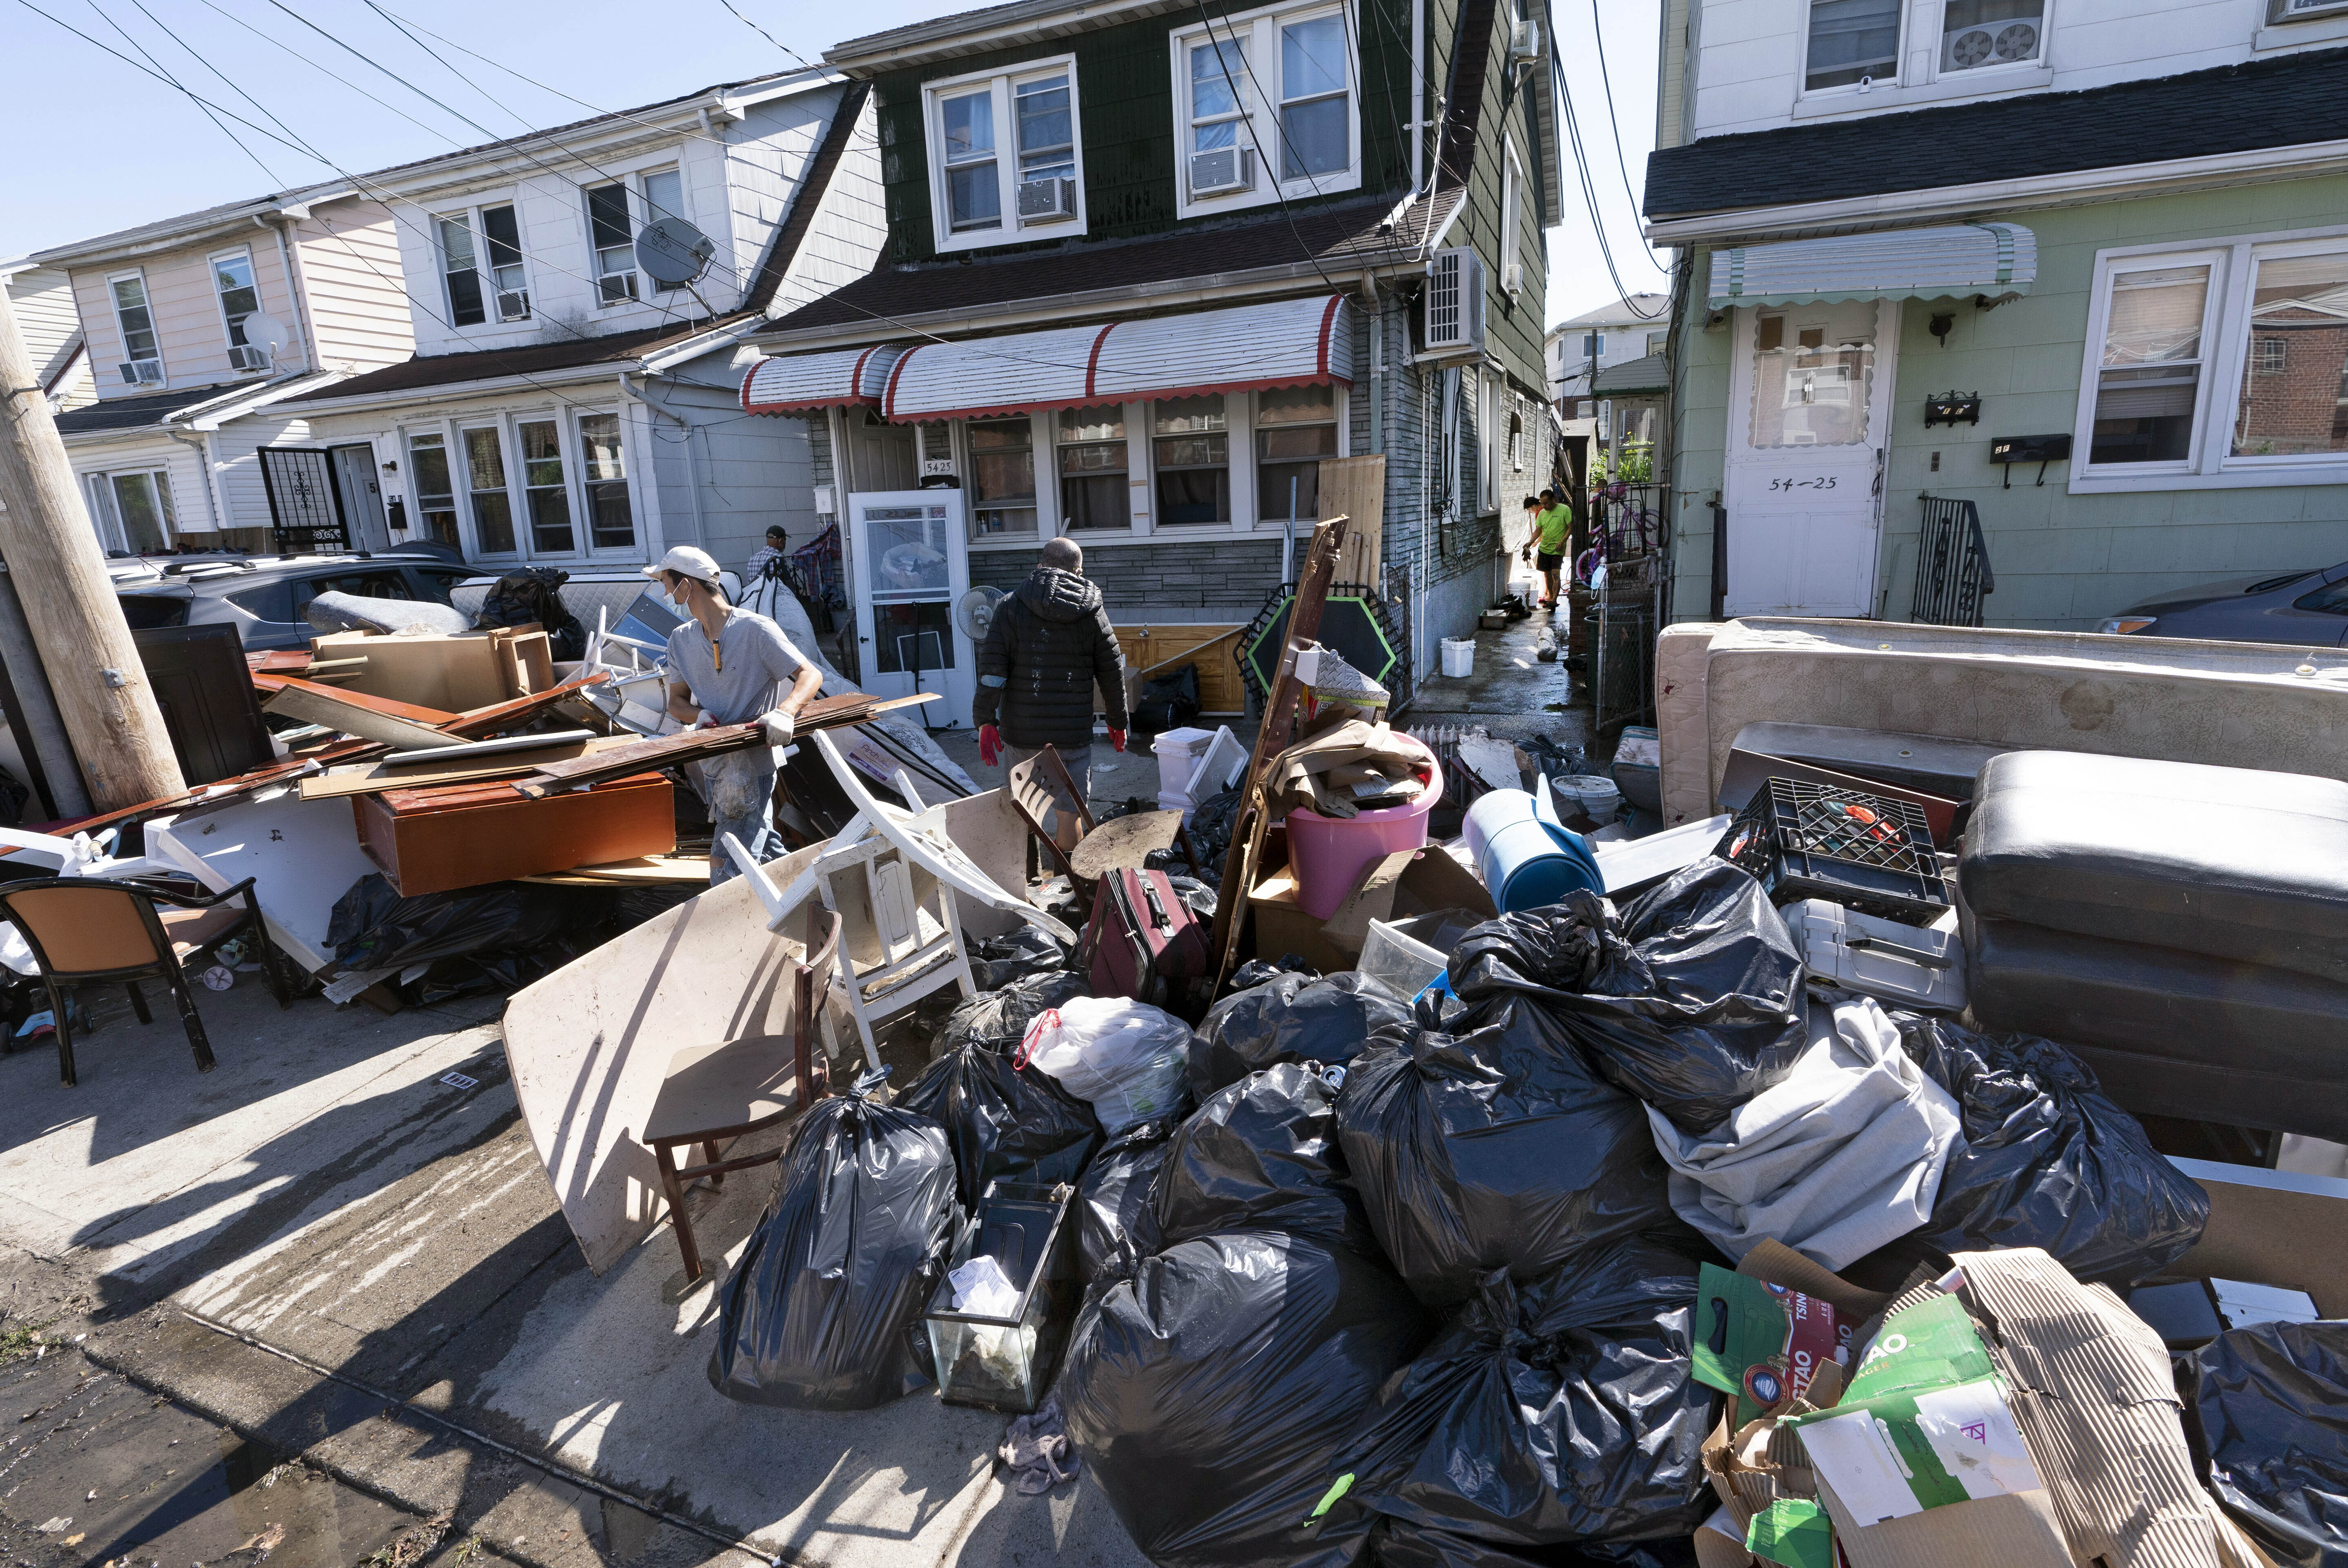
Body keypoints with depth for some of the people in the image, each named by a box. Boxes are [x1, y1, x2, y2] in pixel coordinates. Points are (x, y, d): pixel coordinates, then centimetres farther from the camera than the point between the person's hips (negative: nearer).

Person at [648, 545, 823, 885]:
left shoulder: (755, 629, -15)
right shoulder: (681, 640, 6)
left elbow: (811, 676, -19)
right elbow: (676, 702, 10)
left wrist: (784, 713, -39)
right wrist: (698, 715, -15)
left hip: (751, 768, -7)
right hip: (711, 765, 7)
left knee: (726, 878, -10)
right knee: (764, 850, 21)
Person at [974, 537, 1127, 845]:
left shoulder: (1011, 606, 0)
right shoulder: (1092, 611, 3)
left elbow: (991, 668, -7)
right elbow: (1112, 672, 6)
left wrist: (985, 721, -4)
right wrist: (1118, 722, 17)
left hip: (1021, 731, 1)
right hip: (1073, 732, 0)